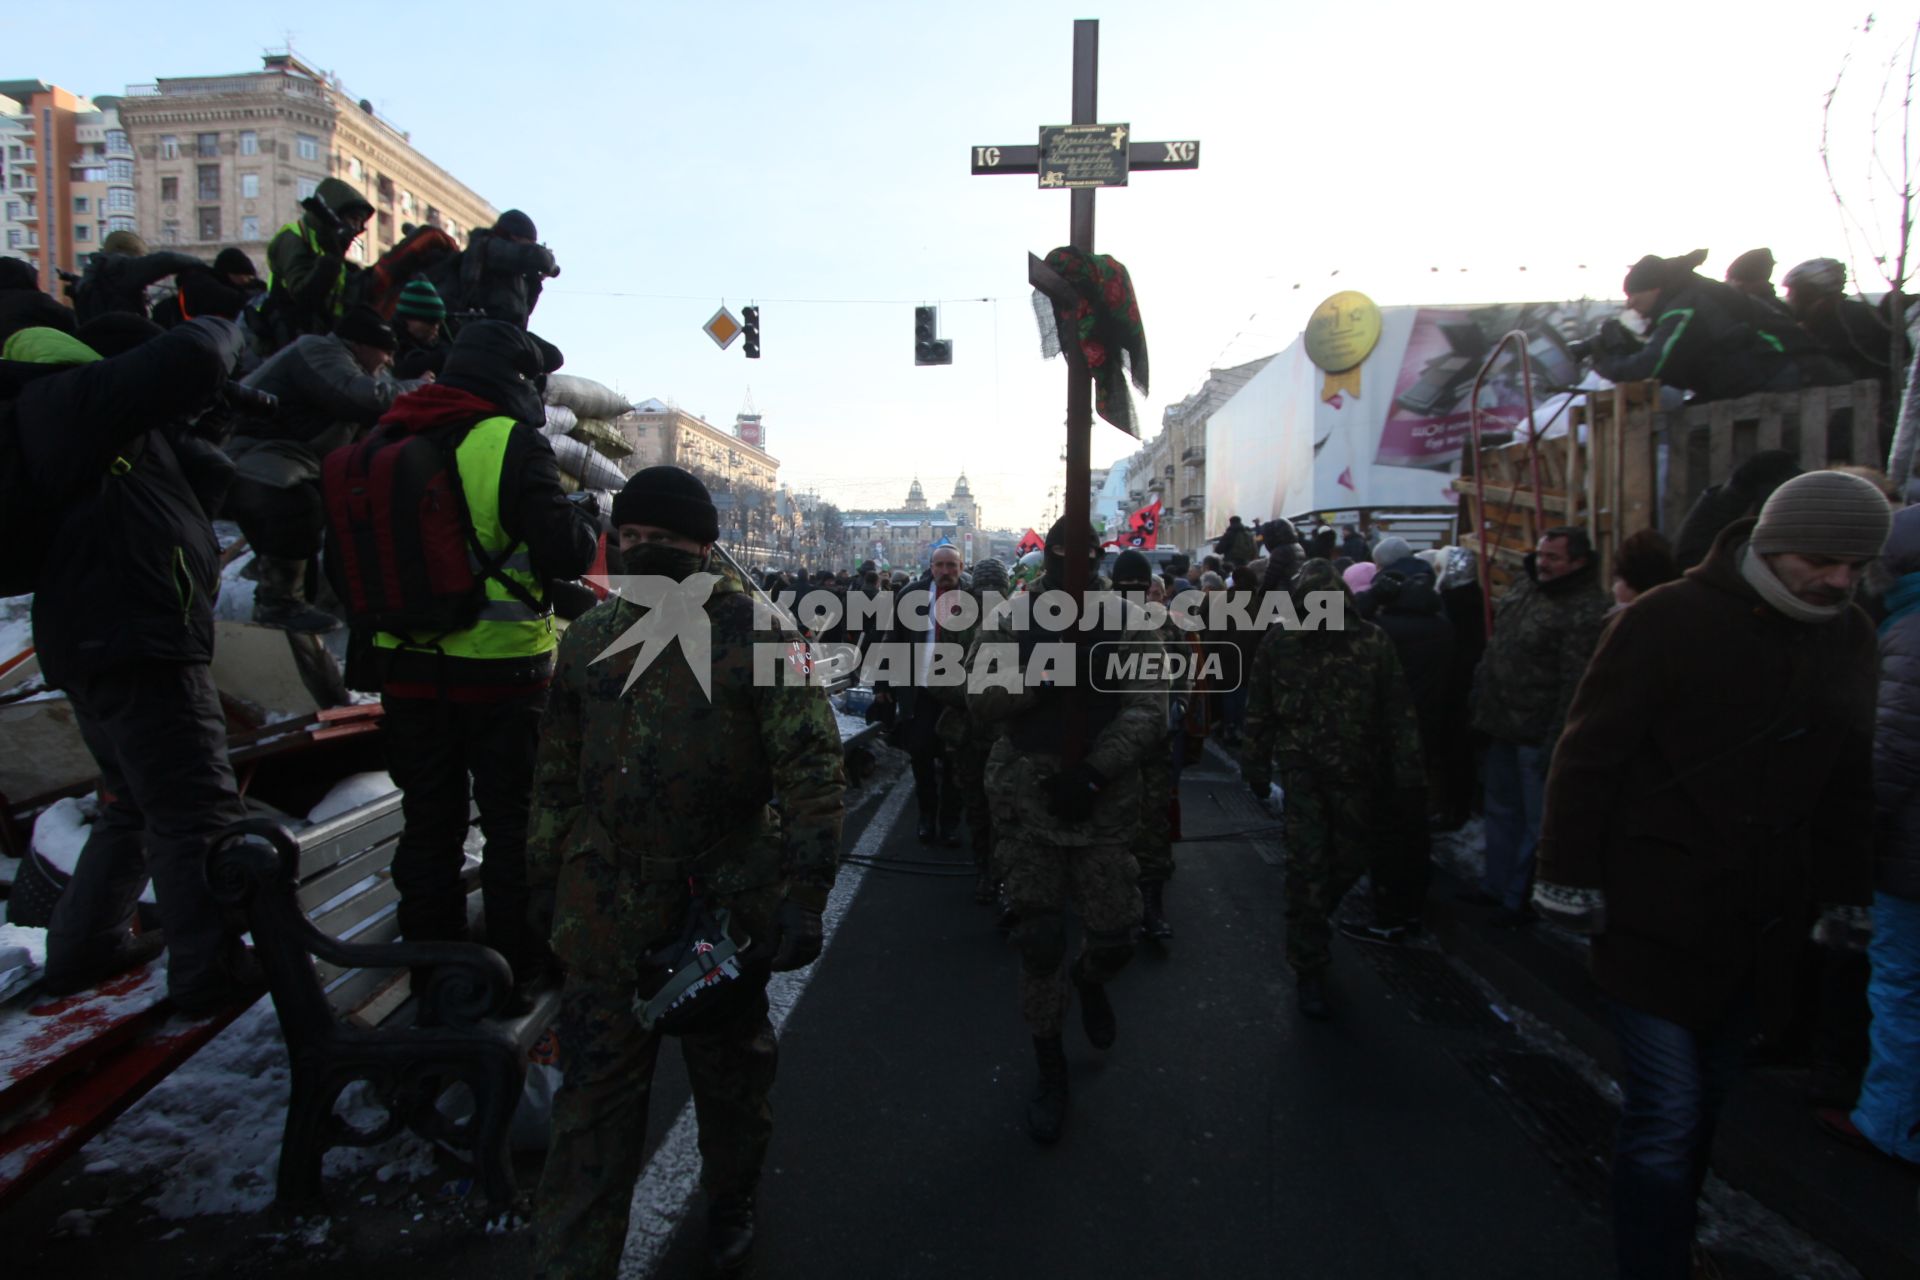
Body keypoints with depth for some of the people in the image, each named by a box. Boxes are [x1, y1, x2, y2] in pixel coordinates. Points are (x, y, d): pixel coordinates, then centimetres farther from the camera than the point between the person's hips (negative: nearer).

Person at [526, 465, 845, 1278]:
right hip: (607, 903, 3)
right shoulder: (589, 639, 5)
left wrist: (804, 896, -17)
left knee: (730, 1071, 18)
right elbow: (558, 774, 14)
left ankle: (731, 1204, 44)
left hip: (728, 904, -2)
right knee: (595, 1089, 7)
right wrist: (545, 879, 14)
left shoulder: (756, 634, -9)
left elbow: (812, 770, -12)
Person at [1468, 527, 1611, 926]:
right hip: (1503, 727, 9)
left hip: (1538, 735, -9)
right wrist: (1481, 705, 16)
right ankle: (1496, 885, 36)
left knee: (1537, 821, 6)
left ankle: (1522, 898, 18)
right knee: (1502, 810, 21)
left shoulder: (1585, 611, -18)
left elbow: (1575, 684, -22)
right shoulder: (1522, 589, 9)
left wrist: (1556, 741, -23)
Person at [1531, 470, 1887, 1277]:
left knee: (1703, 1101, 18)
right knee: (1667, 1114, -4)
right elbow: (1588, 755, -11)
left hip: (1759, 929, 6)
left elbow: (1849, 781, 15)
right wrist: (1569, 879, -11)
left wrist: (1844, 896, 16)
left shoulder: (1848, 637, 7)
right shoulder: (1668, 620, -13)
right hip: (1656, 920, -6)